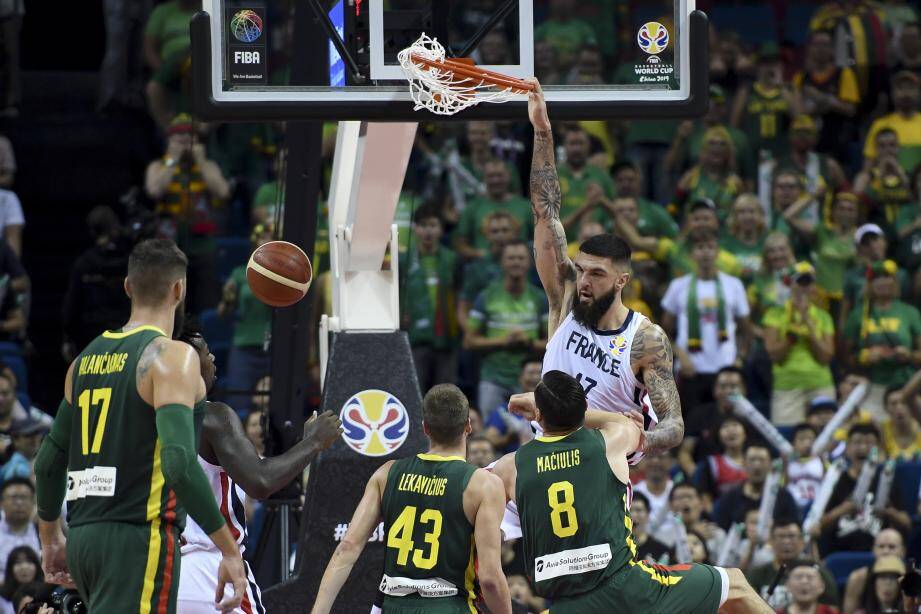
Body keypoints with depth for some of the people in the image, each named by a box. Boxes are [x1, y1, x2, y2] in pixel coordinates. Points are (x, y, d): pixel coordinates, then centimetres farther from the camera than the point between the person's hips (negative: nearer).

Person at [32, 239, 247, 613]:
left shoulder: (88, 358, 14)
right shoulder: (172, 357, -9)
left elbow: (49, 461, 21)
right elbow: (180, 463, -21)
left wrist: (51, 537, 34)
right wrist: (230, 550, -18)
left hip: (85, 538, 8)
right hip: (140, 538, -8)